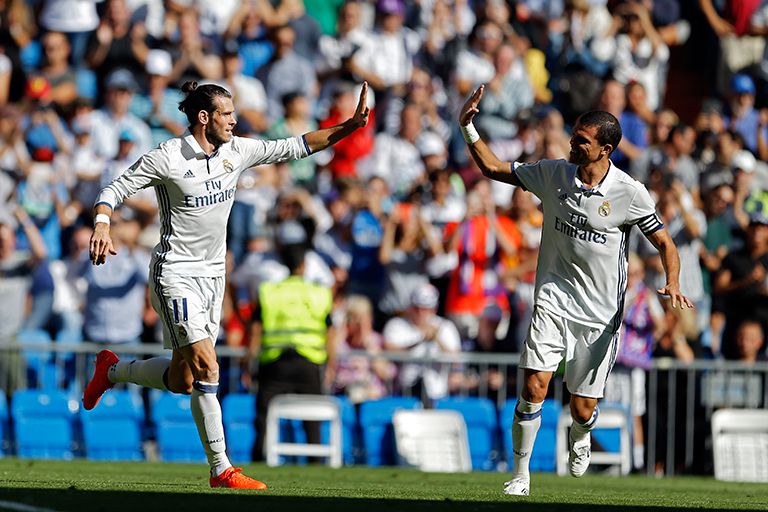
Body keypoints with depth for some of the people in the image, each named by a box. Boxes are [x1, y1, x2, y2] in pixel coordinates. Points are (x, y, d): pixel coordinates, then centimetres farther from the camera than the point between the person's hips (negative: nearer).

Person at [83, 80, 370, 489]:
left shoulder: (236, 151, 4)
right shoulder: (167, 158, -12)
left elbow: (293, 147, 10)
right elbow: (114, 190, -7)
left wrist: (347, 128, 1)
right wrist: (102, 225, -27)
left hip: (212, 274, 7)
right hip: (175, 274, -7)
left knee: (181, 381, 9)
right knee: (206, 369, -16)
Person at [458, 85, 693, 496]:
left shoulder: (630, 193, -10)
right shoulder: (552, 173, -2)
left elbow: (664, 243, -1)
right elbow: (493, 168, 8)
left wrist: (673, 285, -19)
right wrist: (468, 128, -4)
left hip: (600, 312, -1)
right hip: (553, 298, 1)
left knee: (582, 411, 2)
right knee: (533, 388, -16)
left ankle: (580, 436, 41)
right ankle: (520, 476, 0)